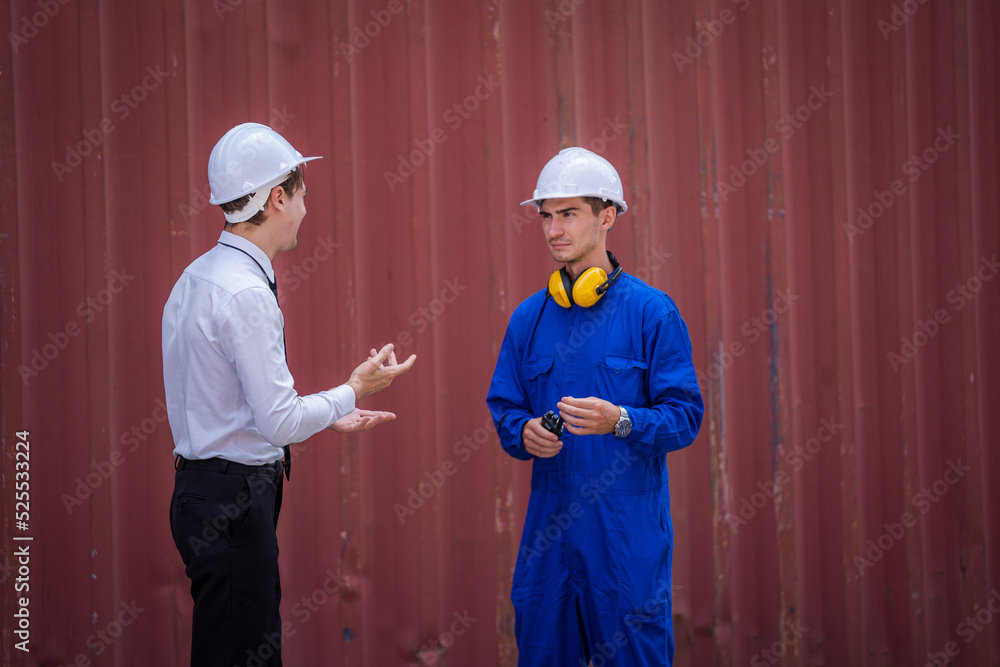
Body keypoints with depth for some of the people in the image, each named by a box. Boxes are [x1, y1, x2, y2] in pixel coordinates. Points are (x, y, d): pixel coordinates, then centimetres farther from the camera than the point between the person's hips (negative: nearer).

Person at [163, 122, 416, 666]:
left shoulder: (196, 279, 13)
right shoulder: (246, 294, -18)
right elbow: (279, 421, -18)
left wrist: (329, 417, 22)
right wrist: (354, 390, -3)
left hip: (202, 492, 10)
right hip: (234, 503, -10)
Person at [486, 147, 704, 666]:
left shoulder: (651, 311, -2)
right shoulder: (529, 317, 11)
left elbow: (685, 415, -5)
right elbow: (504, 409, 14)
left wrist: (621, 421, -22)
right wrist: (525, 433, -8)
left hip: (629, 528, -4)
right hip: (549, 523, 4)